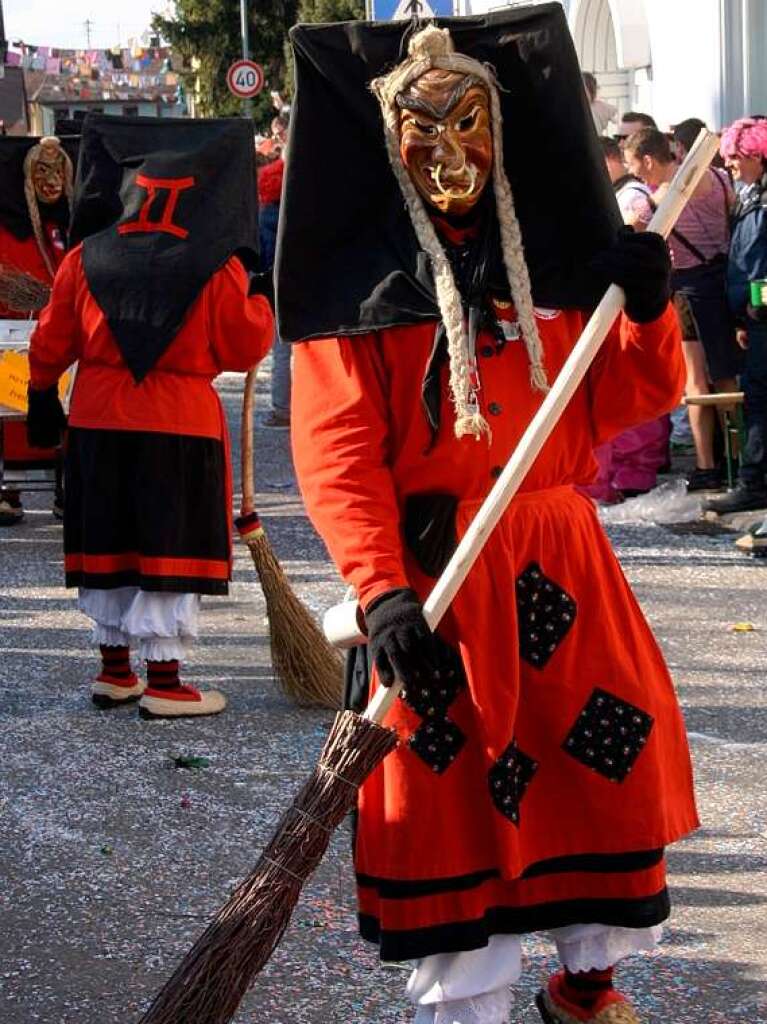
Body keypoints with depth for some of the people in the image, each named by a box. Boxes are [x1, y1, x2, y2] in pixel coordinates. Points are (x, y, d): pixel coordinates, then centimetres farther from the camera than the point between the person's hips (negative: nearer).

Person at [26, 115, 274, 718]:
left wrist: (42, 395, 22)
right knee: (171, 551, 2)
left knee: (108, 544, 14)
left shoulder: (85, 258, 3)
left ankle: (114, 671, 23)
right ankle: (163, 684, 3)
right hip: (183, 424, -4)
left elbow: (52, 340, 9)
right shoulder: (217, 269, -8)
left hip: (97, 422, 4)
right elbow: (244, 350, -3)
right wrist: (261, 303, 14)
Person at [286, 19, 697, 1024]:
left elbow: (627, 399, 12)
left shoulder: (552, 251, 8)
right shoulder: (359, 275, -4)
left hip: (561, 561, 4)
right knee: (451, 786, 1)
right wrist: (382, 592, -25)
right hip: (432, 573, -4)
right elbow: (336, 451, -13)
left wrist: (649, 311, -8)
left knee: (613, 757, 9)